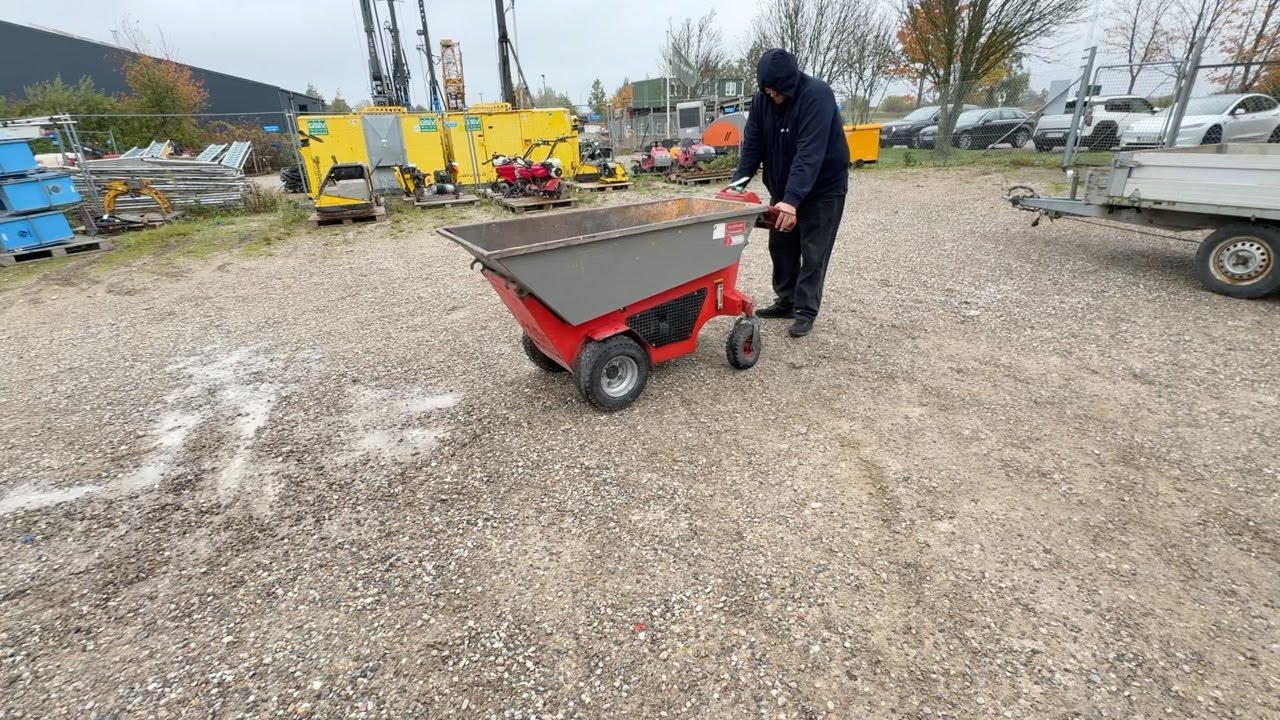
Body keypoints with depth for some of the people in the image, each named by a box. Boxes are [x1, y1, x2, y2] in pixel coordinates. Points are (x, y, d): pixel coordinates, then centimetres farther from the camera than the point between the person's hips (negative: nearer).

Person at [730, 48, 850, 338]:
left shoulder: (817, 95, -25)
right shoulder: (762, 99, -7)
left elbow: (810, 152, -35)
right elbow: (752, 145, -6)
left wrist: (792, 199, -44)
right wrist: (737, 182, -20)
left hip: (823, 187, -6)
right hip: (783, 188, 6)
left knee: (813, 252, -3)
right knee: (780, 245, 9)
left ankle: (806, 311, 5)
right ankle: (786, 301, 23)